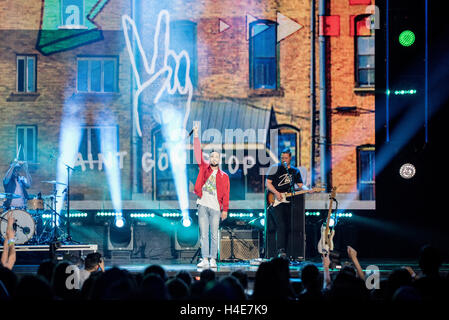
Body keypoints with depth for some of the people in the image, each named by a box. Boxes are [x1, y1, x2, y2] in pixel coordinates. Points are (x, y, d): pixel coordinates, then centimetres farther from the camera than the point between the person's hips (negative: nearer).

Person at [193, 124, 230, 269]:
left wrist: (225, 209, 2)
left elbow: (226, 194, 7)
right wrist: (196, 135, -2)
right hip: (203, 205, 1)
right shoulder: (204, 167, 11)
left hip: (215, 207, -1)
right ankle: (205, 259, -1)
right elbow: (198, 153, 5)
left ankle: (213, 259, 4)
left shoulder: (223, 176, 9)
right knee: (203, 234, -1)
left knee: (214, 234, 0)